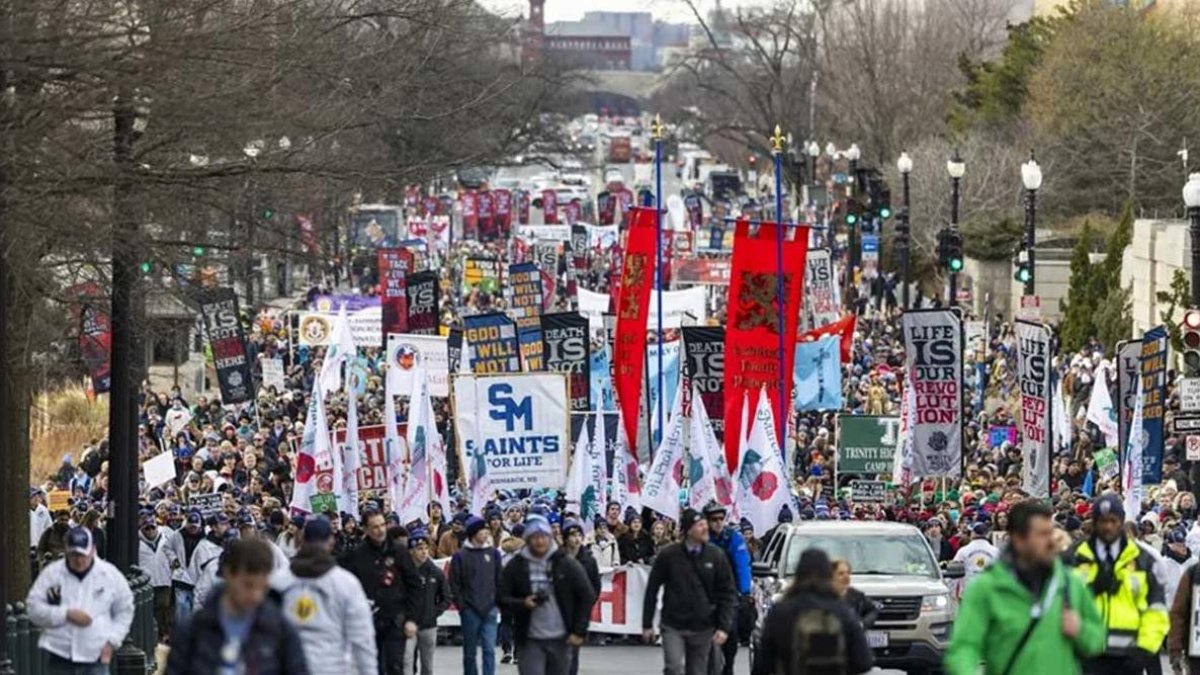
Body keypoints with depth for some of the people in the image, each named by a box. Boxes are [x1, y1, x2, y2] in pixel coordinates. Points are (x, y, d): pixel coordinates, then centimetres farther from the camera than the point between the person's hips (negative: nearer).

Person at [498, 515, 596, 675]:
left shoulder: (567, 564, -2)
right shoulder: (516, 566, 0)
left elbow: (587, 596, 0)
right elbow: (501, 597, 2)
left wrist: (579, 632, -7)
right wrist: (522, 604, -19)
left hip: (560, 640, 1)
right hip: (530, 641, -1)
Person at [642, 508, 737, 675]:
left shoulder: (717, 556, -1)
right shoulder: (668, 555, -5)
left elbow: (728, 593, 1)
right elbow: (652, 590, 2)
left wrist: (724, 627, -8)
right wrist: (647, 624, 2)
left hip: (703, 628, 2)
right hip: (673, 627, -2)